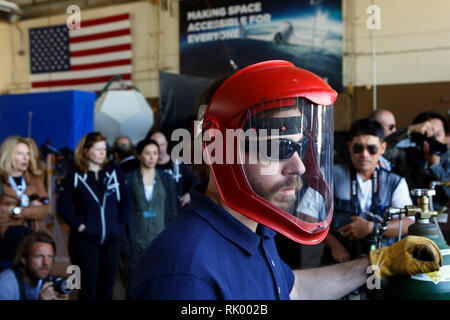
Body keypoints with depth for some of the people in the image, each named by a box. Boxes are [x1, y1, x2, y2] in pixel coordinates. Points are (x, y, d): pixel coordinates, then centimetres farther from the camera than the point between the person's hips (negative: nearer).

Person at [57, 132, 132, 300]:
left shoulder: (114, 171, 5)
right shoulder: (75, 175, -2)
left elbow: (126, 200, 10)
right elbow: (63, 206, -3)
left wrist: (119, 223, 2)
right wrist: (79, 225, -10)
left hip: (111, 240, 3)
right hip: (84, 241, -2)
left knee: (106, 287, 9)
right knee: (88, 287, 1)